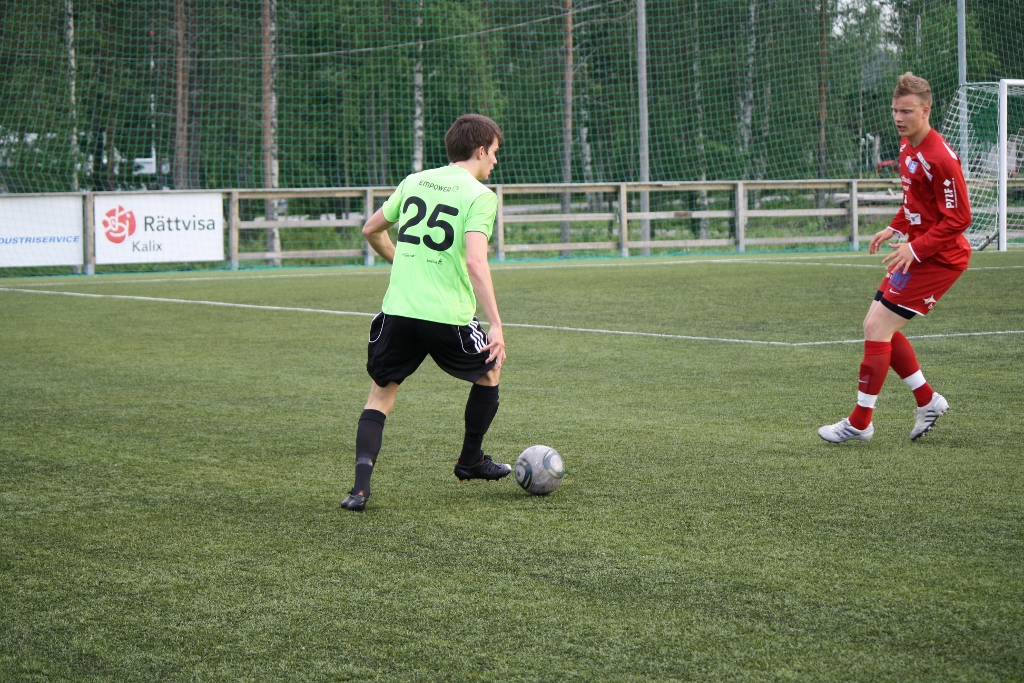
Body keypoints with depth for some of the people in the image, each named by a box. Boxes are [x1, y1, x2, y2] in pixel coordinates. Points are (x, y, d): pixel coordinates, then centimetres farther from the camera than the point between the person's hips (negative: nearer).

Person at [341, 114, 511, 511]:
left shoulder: (414, 181, 12)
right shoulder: (479, 196, -5)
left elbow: (371, 230, 23)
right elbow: (475, 262, -18)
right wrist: (496, 325, -20)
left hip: (397, 312, 4)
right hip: (448, 315, -4)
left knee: (380, 396, 12)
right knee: (488, 373, 24)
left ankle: (361, 485, -7)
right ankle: (471, 460, 36)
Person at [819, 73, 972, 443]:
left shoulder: (939, 157, -22)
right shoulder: (907, 146, 8)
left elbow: (958, 218, -22)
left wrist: (914, 249, -24)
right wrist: (895, 228, 12)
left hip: (939, 257, -10)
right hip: (917, 253, 10)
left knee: (878, 327, -11)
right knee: (876, 327, 10)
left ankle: (860, 422, -3)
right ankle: (928, 400, 21)